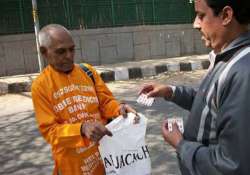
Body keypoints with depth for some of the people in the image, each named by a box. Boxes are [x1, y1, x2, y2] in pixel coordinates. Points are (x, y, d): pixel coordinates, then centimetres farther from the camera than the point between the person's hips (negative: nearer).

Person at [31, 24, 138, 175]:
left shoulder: (88, 71, 0)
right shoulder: (40, 86, -9)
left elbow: (106, 101, 3)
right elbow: (50, 130, -11)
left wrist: (119, 108, -19)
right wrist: (82, 129, -27)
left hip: (103, 150, 3)